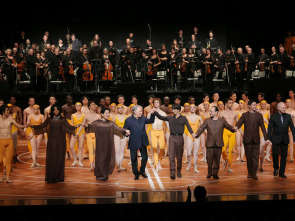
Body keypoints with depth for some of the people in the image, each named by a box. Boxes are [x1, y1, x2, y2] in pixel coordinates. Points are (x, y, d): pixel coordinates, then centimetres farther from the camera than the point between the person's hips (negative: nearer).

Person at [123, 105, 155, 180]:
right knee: (134, 159, 7)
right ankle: (136, 174, 23)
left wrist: (152, 114, -8)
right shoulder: (128, 120, -8)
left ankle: (142, 171, 29)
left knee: (145, 157, 8)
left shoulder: (143, 118, 4)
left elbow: (151, 121, 9)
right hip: (133, 143, -3)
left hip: (143, 142, 4)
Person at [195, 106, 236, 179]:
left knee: (217, 159, 5)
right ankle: (209, 173, 16)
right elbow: (201, 128, 0)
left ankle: (215, 173, 16)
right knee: (209, 159, 1)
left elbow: (228, 126, 8)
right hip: (209, 143, 0)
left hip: (218, 143, 0)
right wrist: (197, 134, -16)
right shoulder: (207, 121, 6)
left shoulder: (222, 120, 7)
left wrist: (233, 129, -12)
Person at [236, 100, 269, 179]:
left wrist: (266, 138, -1)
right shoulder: (244, 115, 4)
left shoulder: (259, 115, 7)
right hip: (247, 139, -1)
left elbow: (263, 127, 5)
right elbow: (239, 123, -8)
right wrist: (236, 127, -33)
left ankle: (254, 173, 3)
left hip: (256, 140, 1)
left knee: (255, 157, -2)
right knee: (248, 157, 6)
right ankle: (249, 173, 15)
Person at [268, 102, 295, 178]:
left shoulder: (288, 116, 3)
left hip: (285, 140, 2)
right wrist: (269, 138, -11)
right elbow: (270, 128, -3)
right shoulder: (273, 117, -3)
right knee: (275, 154, -3)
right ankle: (276, 168, 24)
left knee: (284, 156, 3)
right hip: (276, 139, -2)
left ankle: (281, 172, 13)